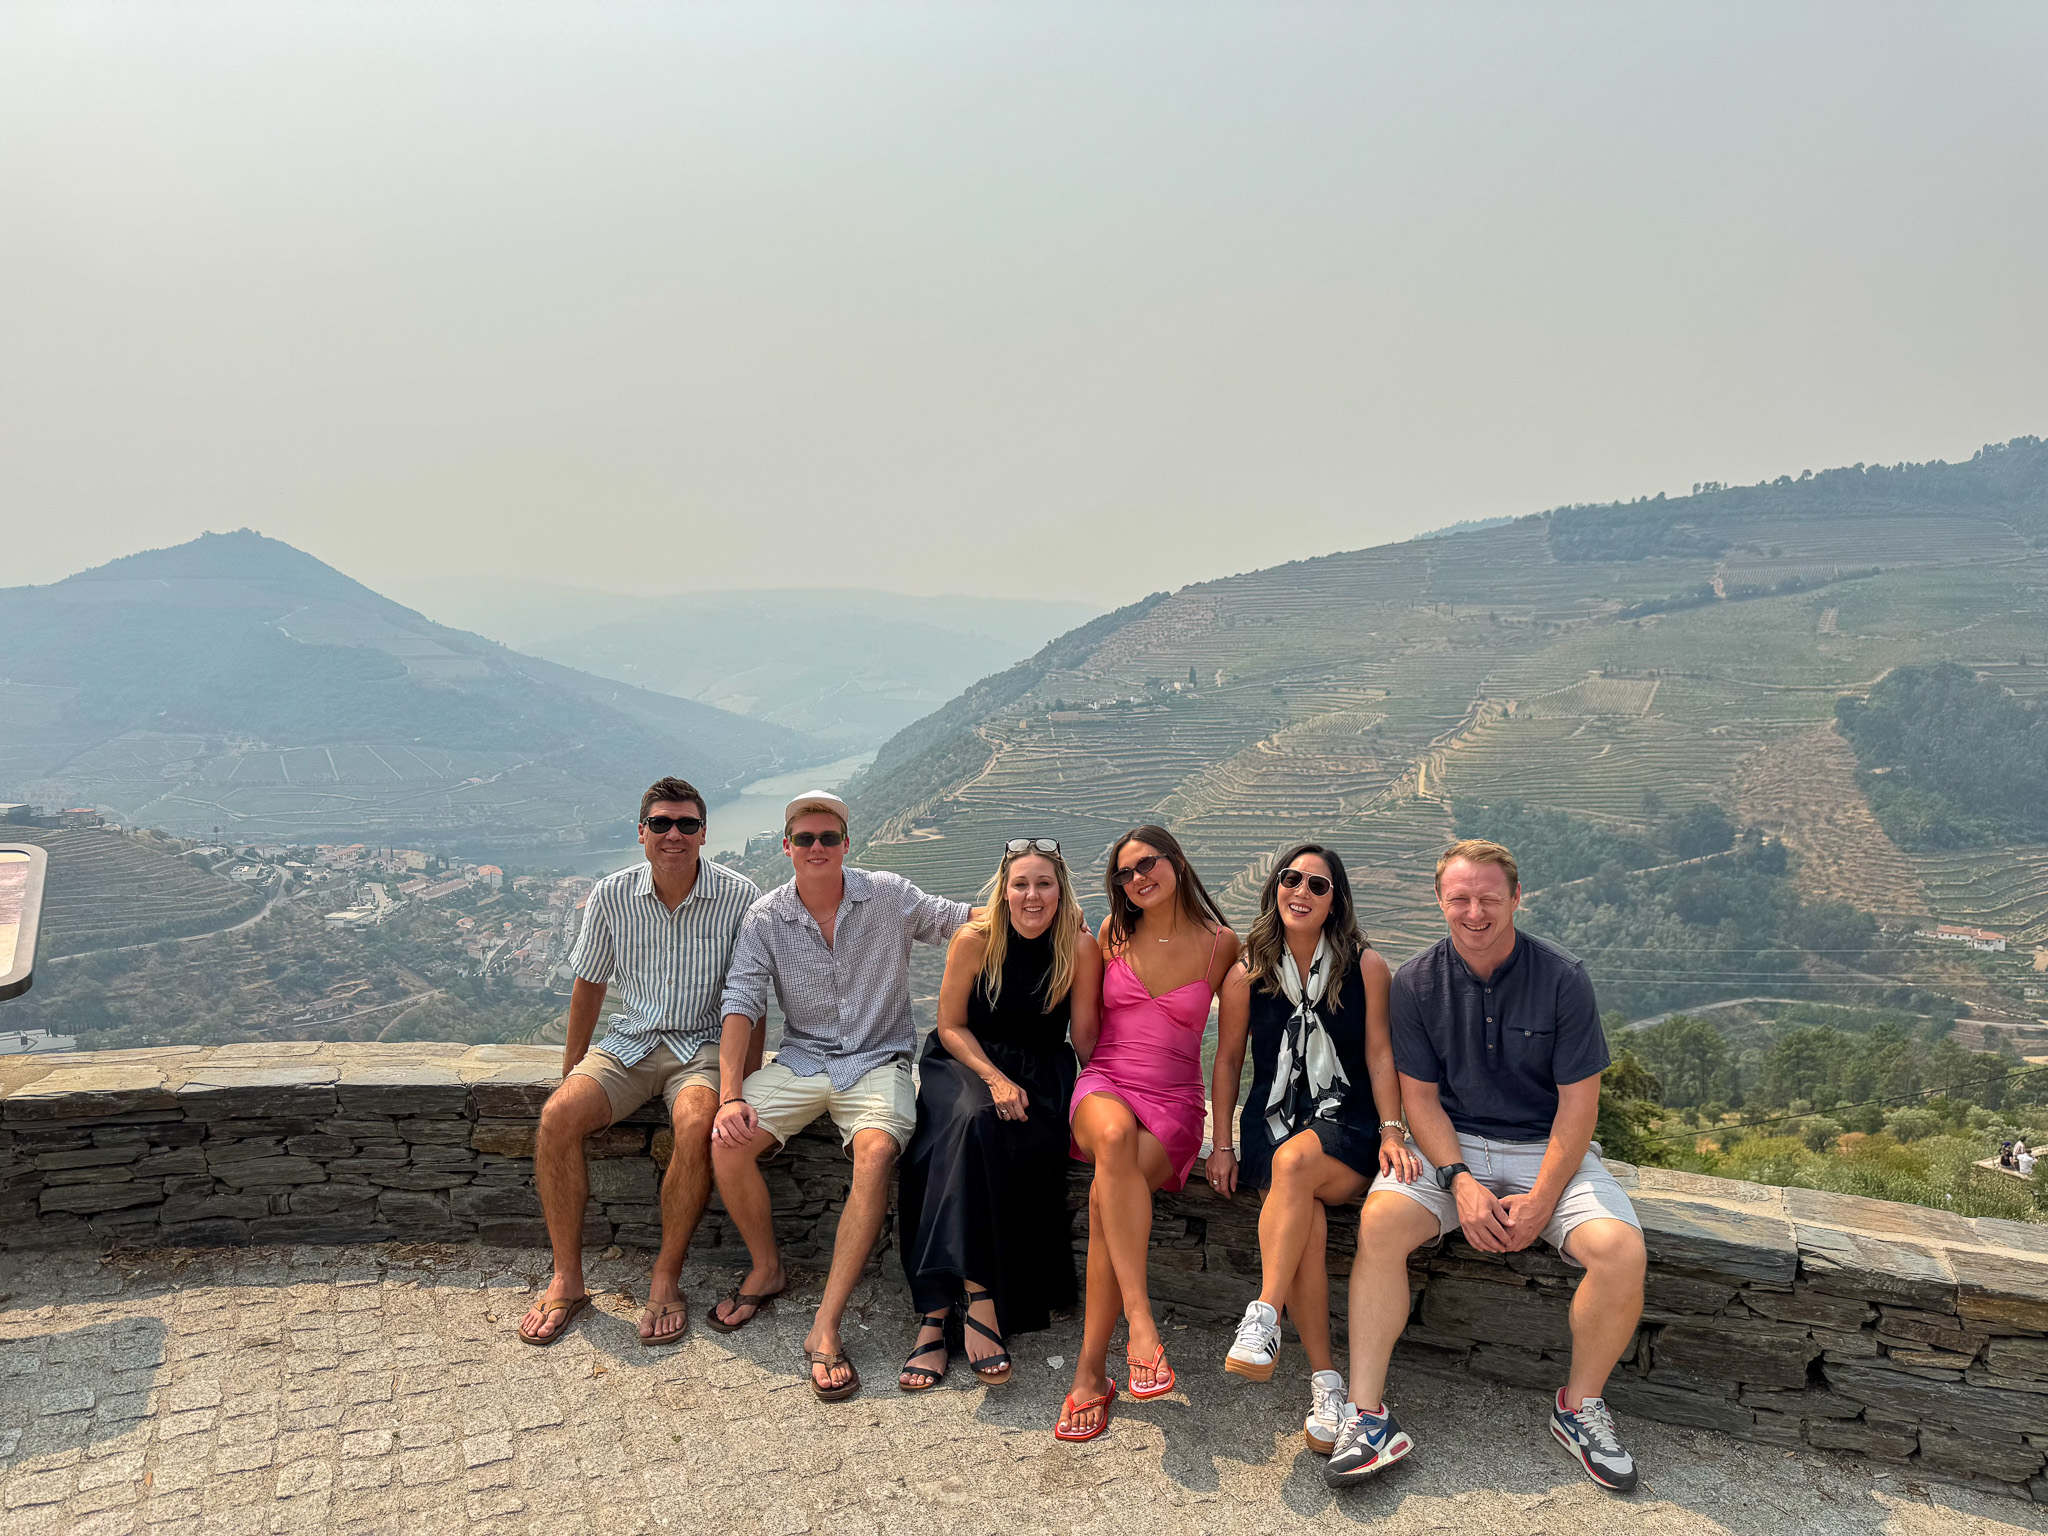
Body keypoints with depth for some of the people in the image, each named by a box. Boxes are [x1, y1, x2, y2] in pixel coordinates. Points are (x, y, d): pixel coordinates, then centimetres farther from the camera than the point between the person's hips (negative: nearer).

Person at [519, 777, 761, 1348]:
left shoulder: (739, 897, -9)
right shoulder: (611, 896, -3)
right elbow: (589, 986, 11)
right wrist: (572, 1070, 14)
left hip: (703, 1044, -2)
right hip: (628, 1043, 3)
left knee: (697, 1125, -33)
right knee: (556, 1117, -23)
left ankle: (666, 1280, -16)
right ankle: (567, 1280, -10)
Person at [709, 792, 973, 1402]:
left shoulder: (890, 896, -2)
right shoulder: (766, 918, 0)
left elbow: (958, 919, 8)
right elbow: (740, 1007, -5)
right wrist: (731, 1095, -18)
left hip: (878, 1061, -2)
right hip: (800, 1062, 2)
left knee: (876, 1152, -32)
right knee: (726, 1141, -22)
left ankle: (825, 1326, -24)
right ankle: (767, 1269, 6)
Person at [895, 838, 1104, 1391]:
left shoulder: (1081, 948, -9)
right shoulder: (975, 941, -9)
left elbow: (1085, 1039, -2)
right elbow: (951, 1025, -5)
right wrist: (995, 1079, -17)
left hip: (1040, 1071, 1)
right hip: (965, 1061, 0)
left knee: (1026, 1149, -30)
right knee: (973, 1124, -34)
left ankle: (938, 1316, -26)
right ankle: (976, 1298, -32)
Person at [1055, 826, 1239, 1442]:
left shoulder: (1220, 945, 3)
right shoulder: (1113, 932, 10)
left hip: (1174, 1101, -1)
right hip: (1104, 1085, 1)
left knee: (1107, 1198, -31)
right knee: (1115, 1135, -37)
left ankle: (1090, 1371, -21)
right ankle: (1141, 1323, -39)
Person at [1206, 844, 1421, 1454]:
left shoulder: (1365, 967, 2)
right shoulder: (1246, 974, 5)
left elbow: (1379, 1054, 0)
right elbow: (1228, 1061, 11)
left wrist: (1393, 1134, -11)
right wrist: (1222, 1146, 5)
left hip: (1347, 1127, -1)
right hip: (1269, 1124, 2)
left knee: (1295, 1160, -36)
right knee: (1307, 1223, -28)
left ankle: (1263, 1318, -33)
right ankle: (1326, 1383, -22)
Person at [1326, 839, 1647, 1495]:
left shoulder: (1563, 980, -8)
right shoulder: (1415, 983, -3)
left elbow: (1577, 1104, -7)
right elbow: (1420, 1095, -1)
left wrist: (1540, 1201, -15)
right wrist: (1460, 1182, -16)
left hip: (1549, 1150, 0)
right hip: (1450, 1145, 1)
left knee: (1621, 1250, -26)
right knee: (1380, 1220, -26)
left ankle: (1580, 1405, 0)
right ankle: (1367, 1414, -20)